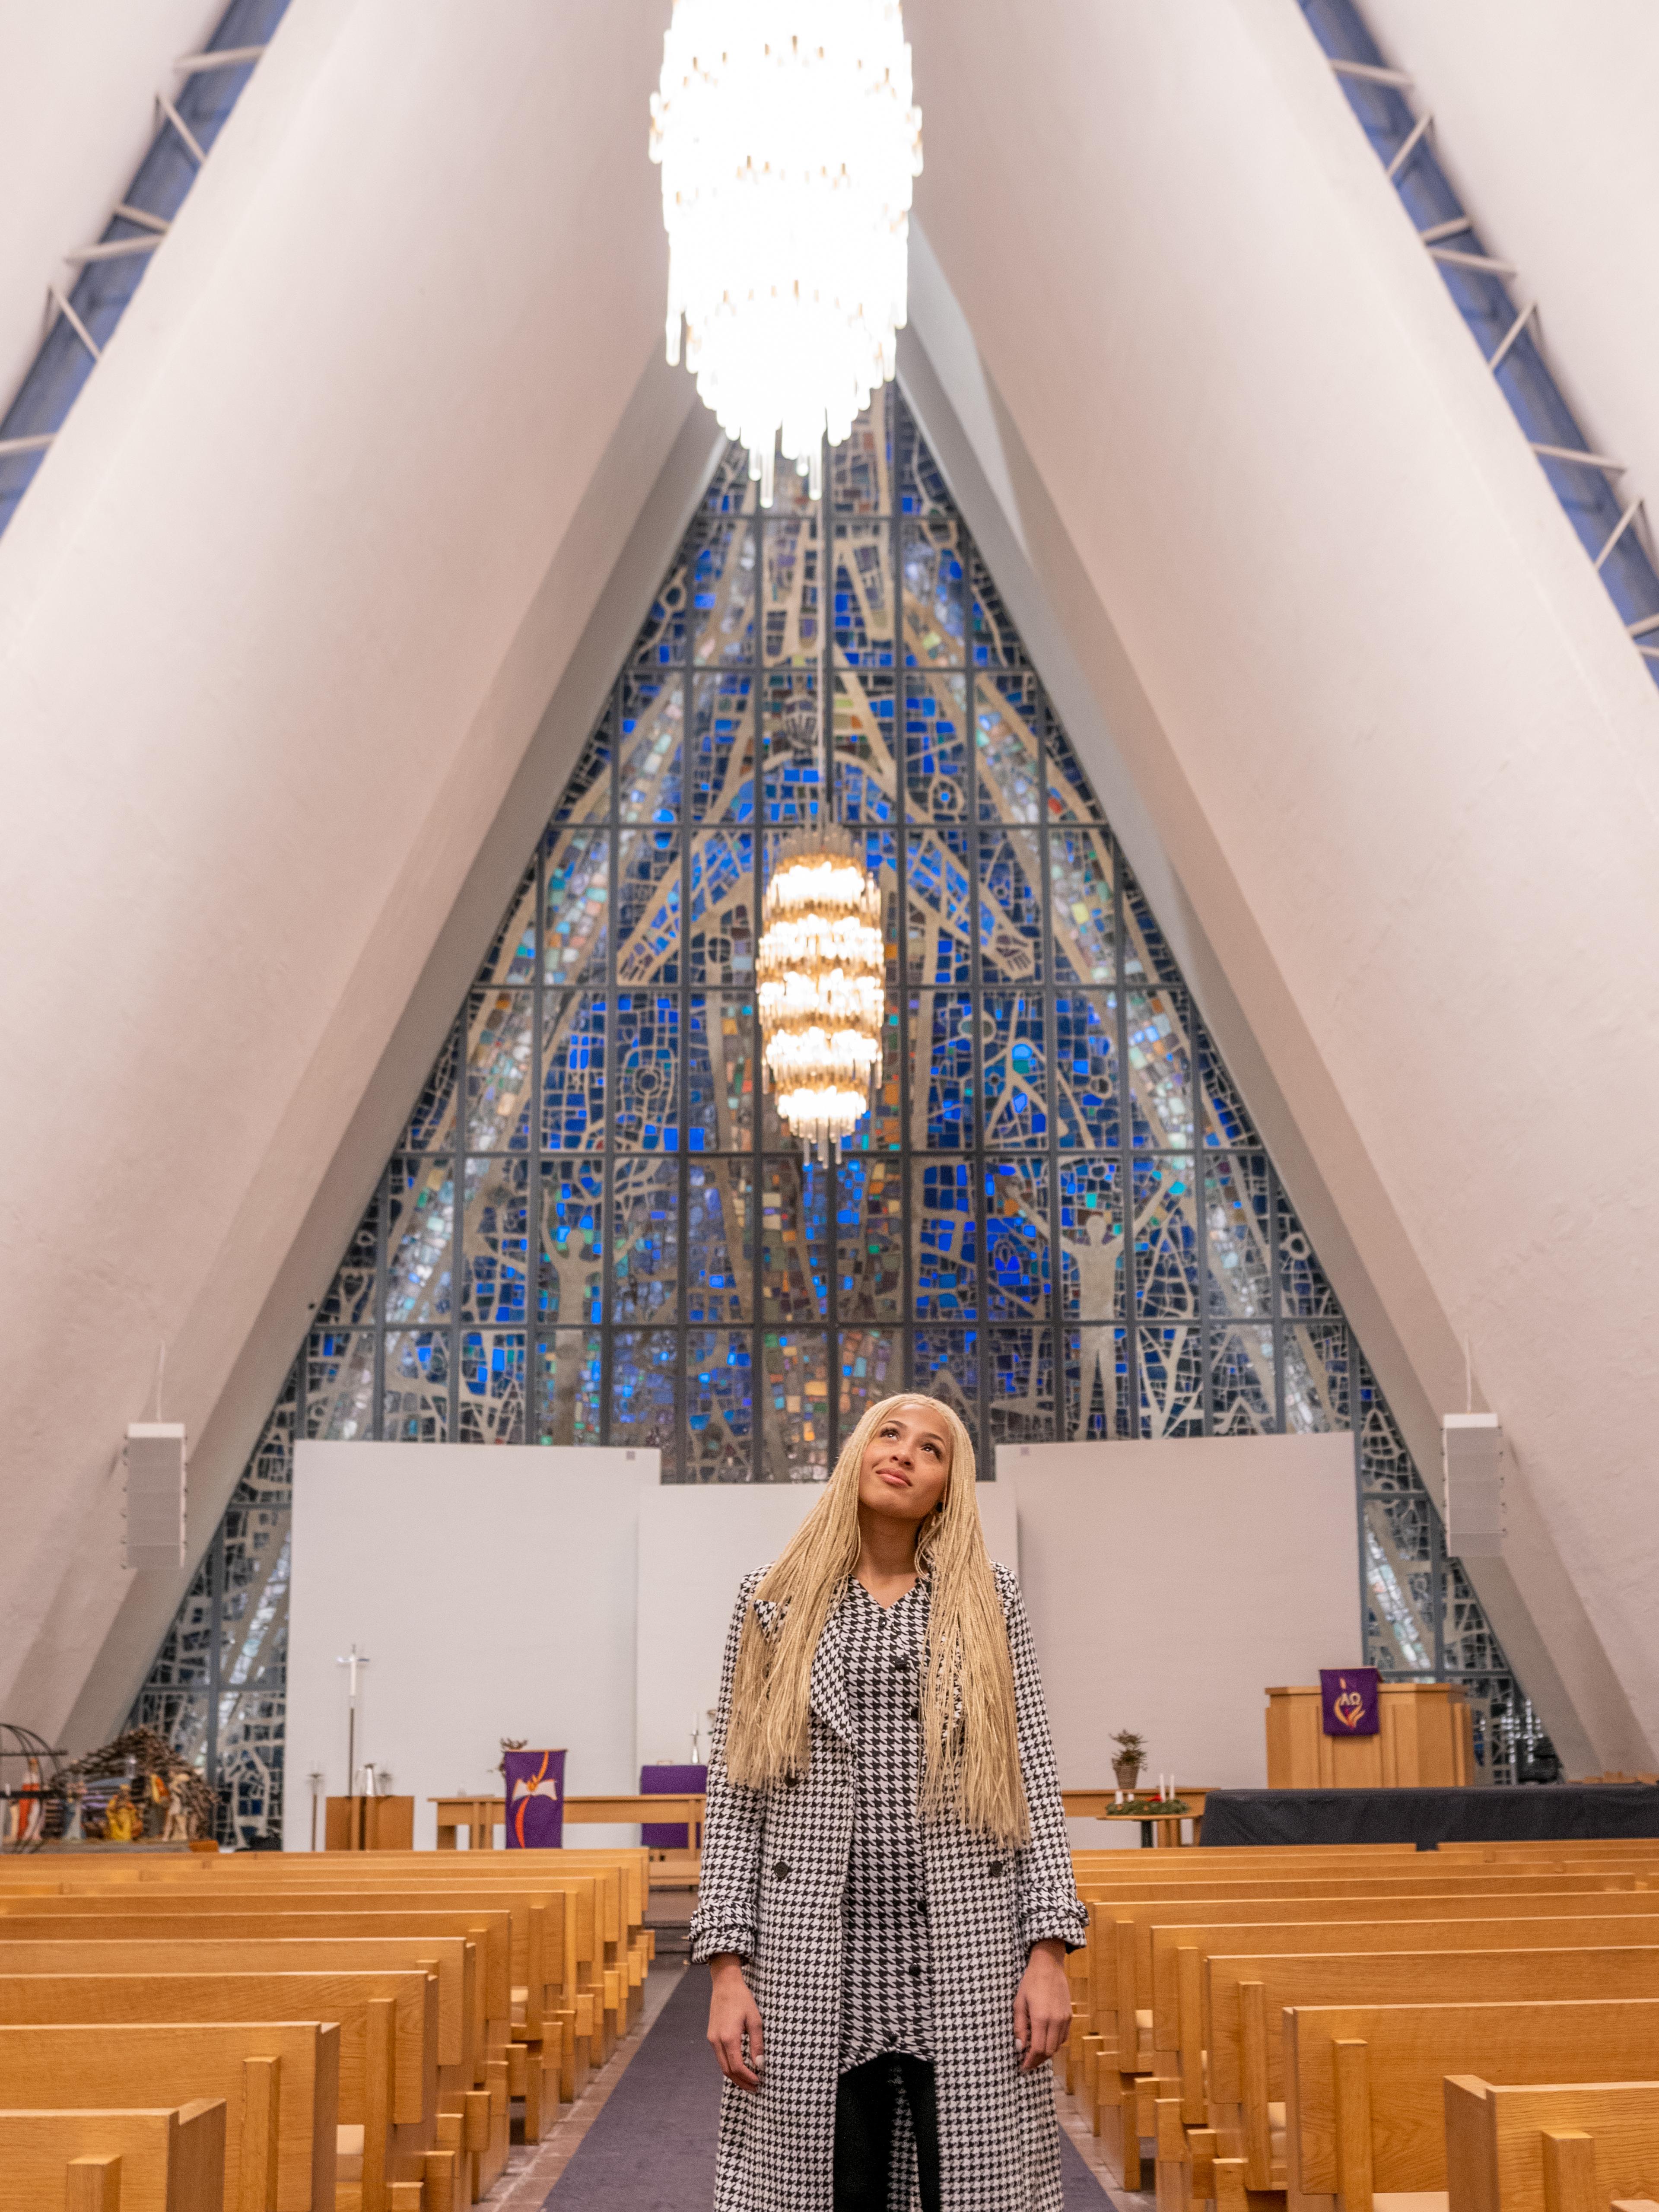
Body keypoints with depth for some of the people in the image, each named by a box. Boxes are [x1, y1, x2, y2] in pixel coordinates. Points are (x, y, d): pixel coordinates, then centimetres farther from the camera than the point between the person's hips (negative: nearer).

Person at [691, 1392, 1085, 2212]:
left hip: (968, 1966, 0)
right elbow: (734, 1791, 5)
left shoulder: (989, 1600, 7)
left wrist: (1050, 1950, -2)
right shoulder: (776, 1605, 6)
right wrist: (727, 1964, -2)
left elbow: (1033, 1779, 5)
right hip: (815, 1967, 0)